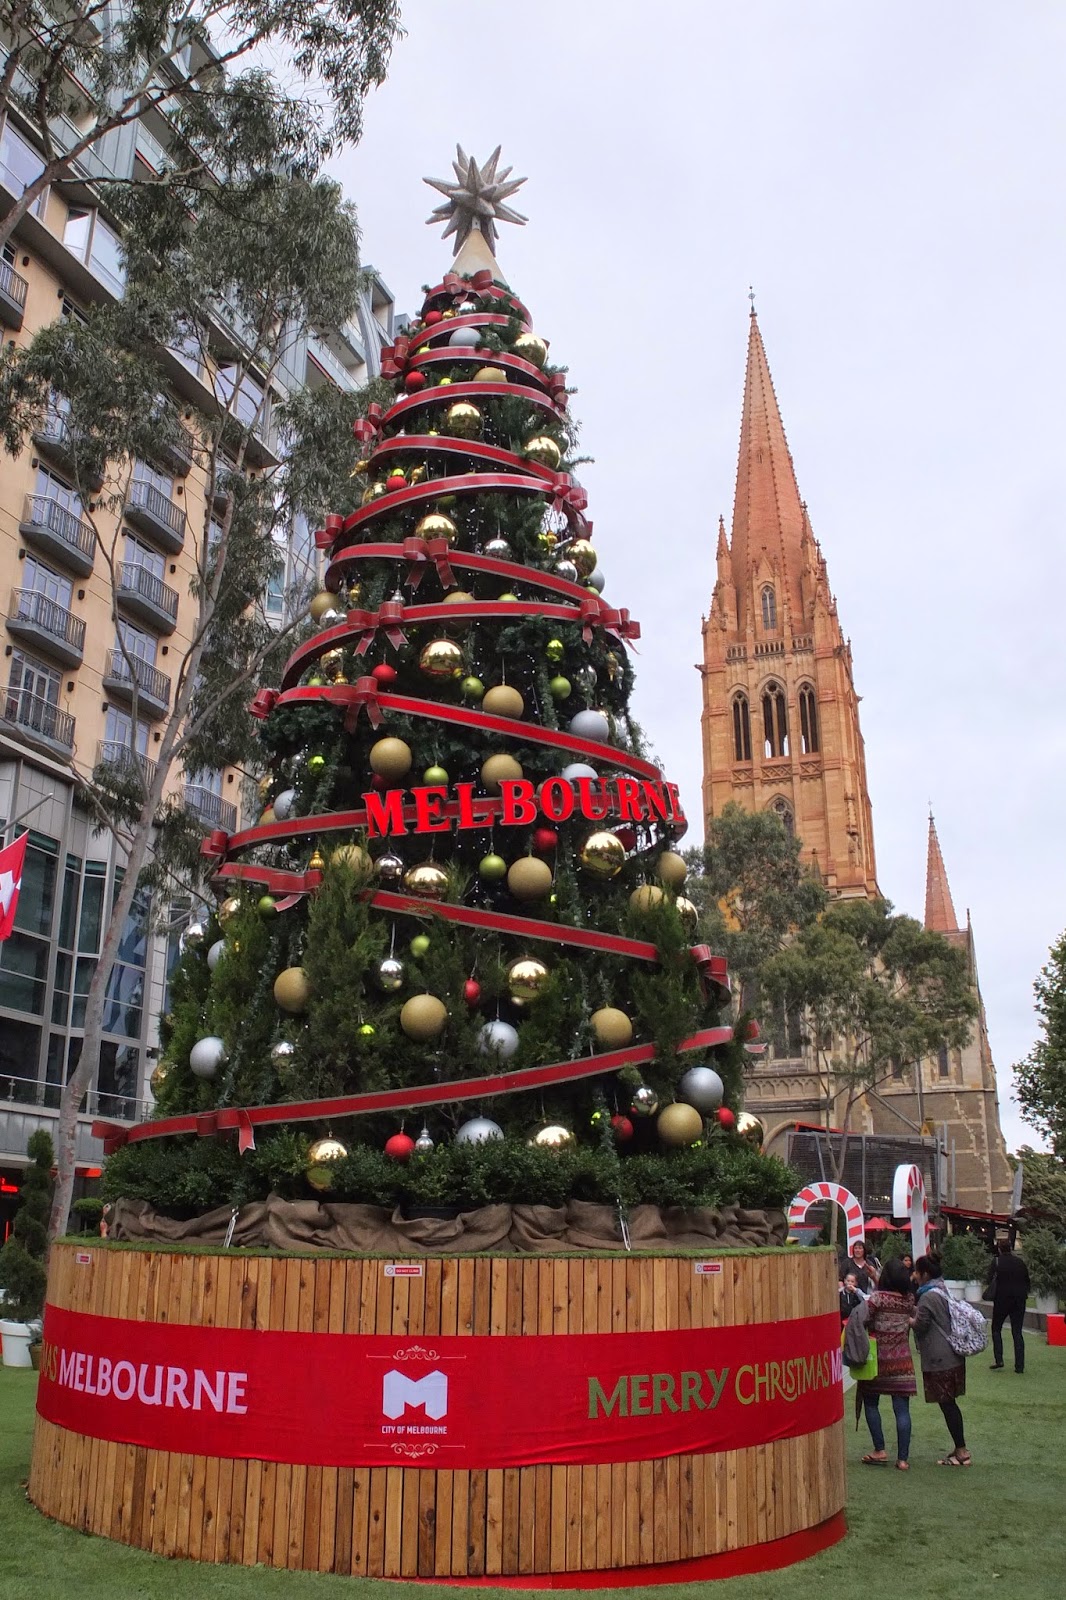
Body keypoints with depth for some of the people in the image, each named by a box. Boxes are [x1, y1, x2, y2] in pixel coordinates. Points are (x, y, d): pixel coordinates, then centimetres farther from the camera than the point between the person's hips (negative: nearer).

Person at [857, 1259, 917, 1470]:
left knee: (870, 1403, 13)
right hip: (902, 1360, 3)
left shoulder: (878, 1297, -15)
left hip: (878, 1358, -3)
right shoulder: (909, 1299, -1)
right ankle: (903, 1458, 4)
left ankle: (880, 1451, 11)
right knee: (902, 1409, 4)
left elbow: (861, 1320, -20)